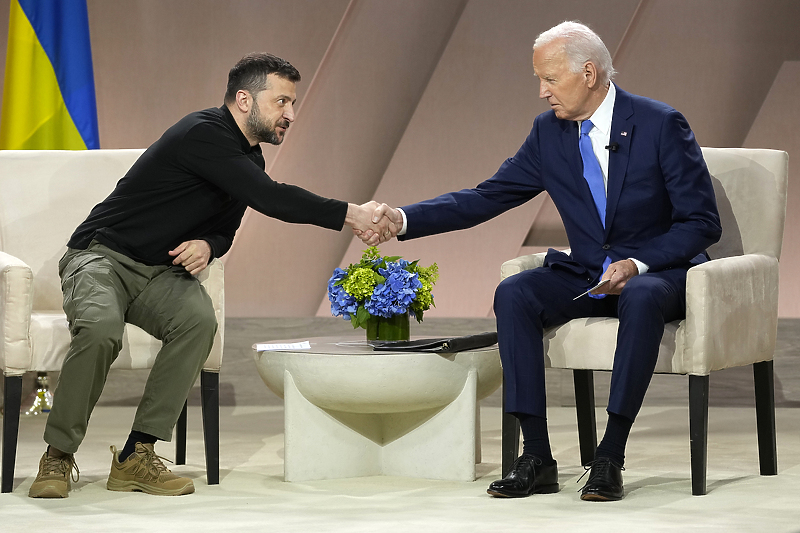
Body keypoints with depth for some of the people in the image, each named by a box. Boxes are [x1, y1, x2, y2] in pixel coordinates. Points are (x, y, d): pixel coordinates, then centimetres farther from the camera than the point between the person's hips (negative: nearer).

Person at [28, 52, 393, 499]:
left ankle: (137, 455, -23)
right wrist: (351, 215, -30)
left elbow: (225, 230, 19)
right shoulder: (203, 135, -21)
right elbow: (271, 198, -30)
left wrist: (207, 245, -7)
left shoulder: (250, 159, 10)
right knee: (101, 330, -38)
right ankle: (58, 457, -18)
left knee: (199, 319, -26)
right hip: (102, 256, -7)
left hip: (160, 273, 7)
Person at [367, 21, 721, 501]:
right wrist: (404, 220, -7)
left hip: (659, 271, -5)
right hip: (587, 276, 5)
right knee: (513, 294, -23)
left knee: (641, 299, -40)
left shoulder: (662, 125, -12)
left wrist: (636, 265, -25)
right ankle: (537, 459, -25)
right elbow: (487, 198, 4)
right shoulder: (549, 133, 3)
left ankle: (610, 458, -35)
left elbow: (702, 223, -12)